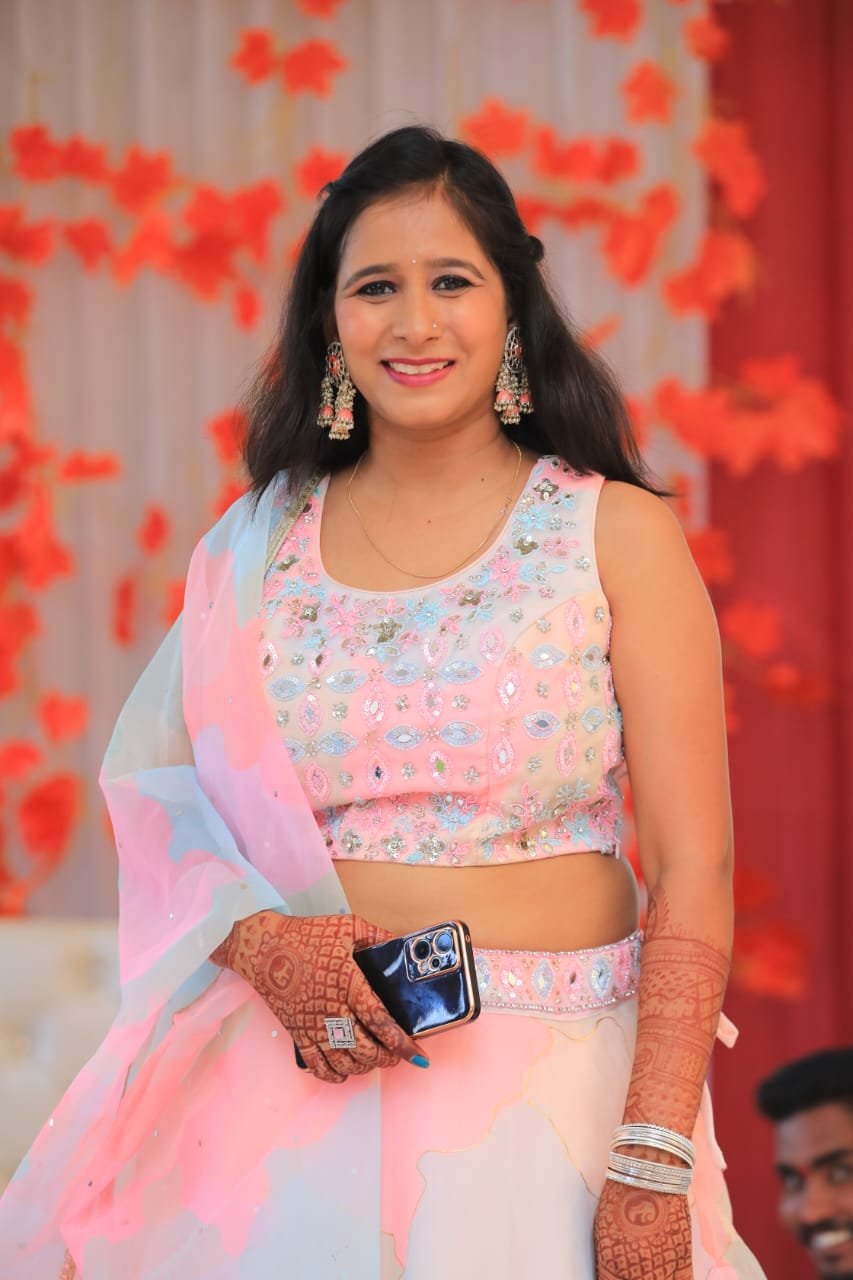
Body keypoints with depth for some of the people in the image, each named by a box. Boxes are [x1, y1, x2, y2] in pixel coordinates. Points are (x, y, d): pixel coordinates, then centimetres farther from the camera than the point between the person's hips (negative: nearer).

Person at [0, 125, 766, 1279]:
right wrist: (260, 940, -13)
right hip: (302, 1086, 2)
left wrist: (656, 1163, -15)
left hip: (553, 1092, -2)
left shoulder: (617, 536, -2)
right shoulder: (256, 551, 7)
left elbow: (693, 874, -7)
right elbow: (162, 801, 8)